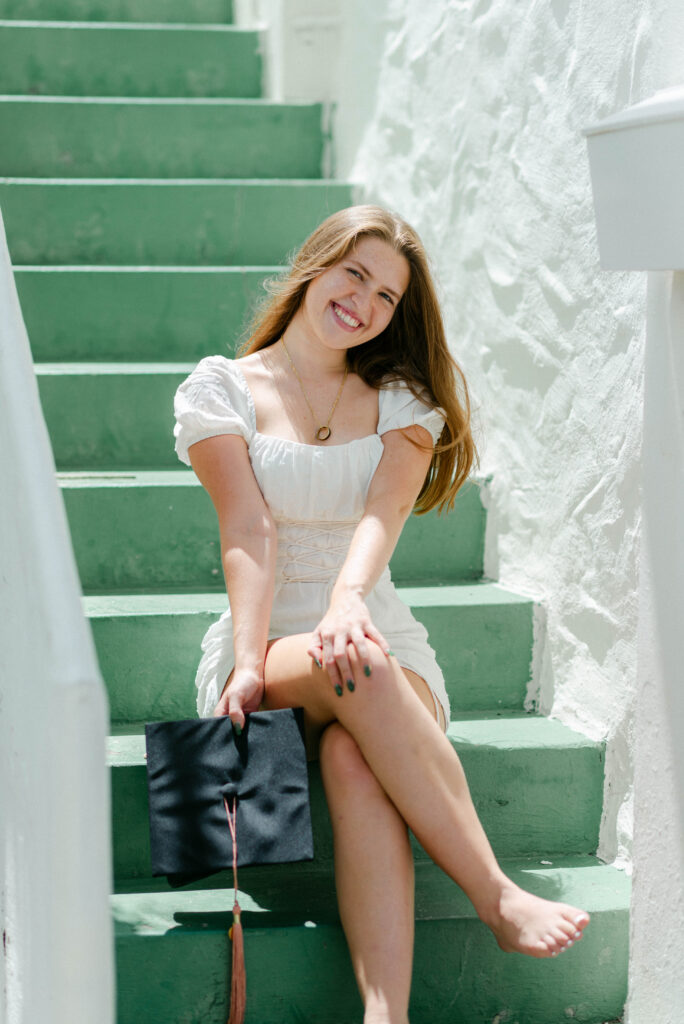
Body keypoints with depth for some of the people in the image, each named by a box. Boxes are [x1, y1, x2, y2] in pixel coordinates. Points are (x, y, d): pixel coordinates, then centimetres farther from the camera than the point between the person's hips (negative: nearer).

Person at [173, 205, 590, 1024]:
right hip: (270, 644, -1)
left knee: (354, 759, -35)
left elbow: (382, 516, -9)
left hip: (378, 635, 2)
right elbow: (249, 532, -7)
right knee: (358, 670, -38)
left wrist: (347, 599, -32)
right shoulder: (221, 388, 8)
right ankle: (498, 901, -37)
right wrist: (249, 663, -22)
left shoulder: (402, 402, 12)